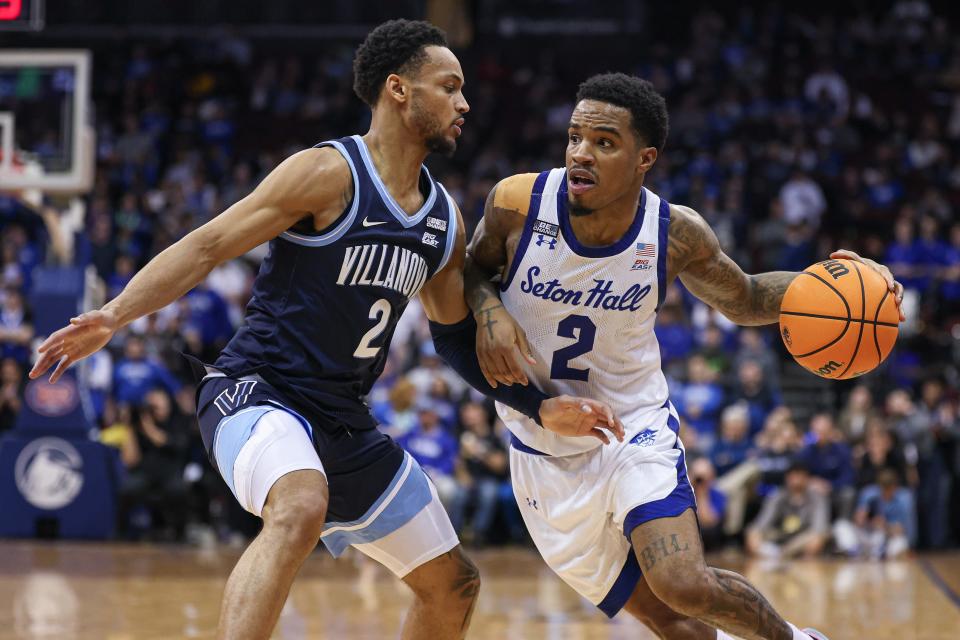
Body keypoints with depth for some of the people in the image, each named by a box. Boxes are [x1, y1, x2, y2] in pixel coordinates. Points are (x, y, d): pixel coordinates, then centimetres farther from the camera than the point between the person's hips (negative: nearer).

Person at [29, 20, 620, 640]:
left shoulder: (444, 220, 10)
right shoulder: (329, 174, -12)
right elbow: (207, 246, -13)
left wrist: (544, 408, 11)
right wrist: (114, 316, -25)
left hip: (344, 421, 8)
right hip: (256, 391, -8)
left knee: (455, 586, 12)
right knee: (301, 509, -41)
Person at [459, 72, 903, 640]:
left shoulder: (677, 235, -14)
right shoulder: (518, 204, -17)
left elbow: (745, 300, 5)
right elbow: (475, 266, 4)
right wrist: (488, 311, -19)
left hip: (636, 429, -1)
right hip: (546, 454, 1)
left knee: (685, 586, -23)